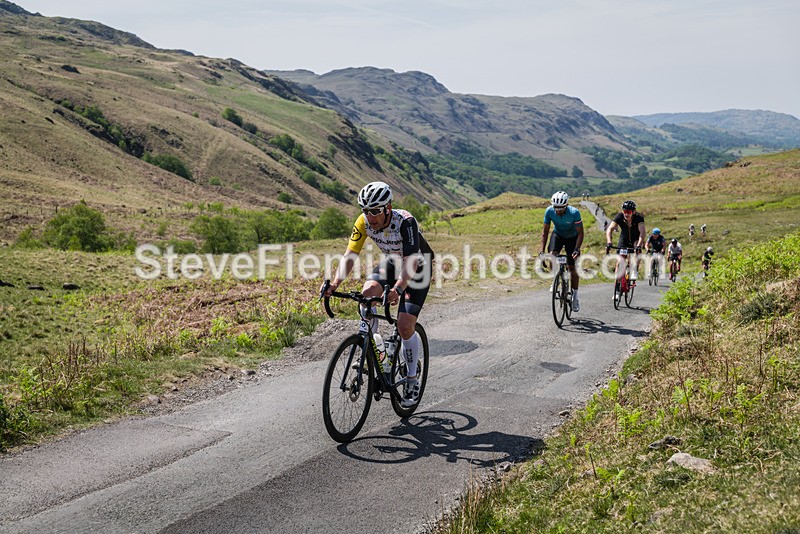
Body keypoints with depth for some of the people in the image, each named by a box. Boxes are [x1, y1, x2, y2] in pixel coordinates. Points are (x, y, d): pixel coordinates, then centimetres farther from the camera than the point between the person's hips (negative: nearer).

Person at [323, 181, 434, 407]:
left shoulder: (405, 222, -35)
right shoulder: (364, 222, -20)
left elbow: (411, 262, -41)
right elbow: (350, 255, -21)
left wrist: (397, 289, -57)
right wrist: (335, 284, -36)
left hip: (418, 268, -5)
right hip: (391, 263, 5)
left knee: (405, 326, -16)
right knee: (367, 294, -26)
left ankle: (412, 380, 5)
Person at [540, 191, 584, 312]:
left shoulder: (574, 213, -33)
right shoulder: (549, 211, -25)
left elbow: (580, 233, -25)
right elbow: (545, 231, -16)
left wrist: (577, 249, -37)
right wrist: (542, 249, -25)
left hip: (572, 237, -2)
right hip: (558, 234, 2)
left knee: (572, 267, -4)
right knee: (552, 255, -27)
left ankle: (575, 296, 10)